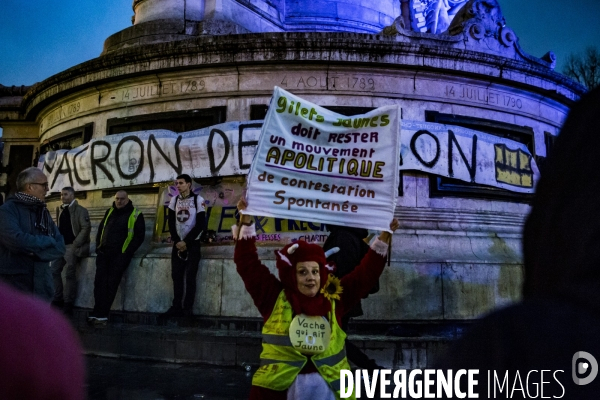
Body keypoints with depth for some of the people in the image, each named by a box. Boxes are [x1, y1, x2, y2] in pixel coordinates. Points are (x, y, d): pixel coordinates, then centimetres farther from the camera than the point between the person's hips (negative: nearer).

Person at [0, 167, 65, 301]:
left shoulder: (44, 213, 13)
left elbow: (60, 247, 4)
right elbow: (16, 241, -25)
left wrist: (36, 251, -14)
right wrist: (47, 241, -10)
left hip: (41, 286, 6)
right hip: (13, 286, -6)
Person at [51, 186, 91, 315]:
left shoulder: (80, 210, -6)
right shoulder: (60, 210, 14)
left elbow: (86, 228, -13)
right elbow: (59, 228, 19)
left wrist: (75, 244, -17)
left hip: (72, 246, -7)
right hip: (61, 246, 7)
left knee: (70, 274, -5)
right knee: (54, 271, 3)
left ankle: (68, 304, 1)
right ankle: (58, 299, 13)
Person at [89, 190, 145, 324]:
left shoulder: (136, 215, -1)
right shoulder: (109, 212, 16)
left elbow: (139, 236, -4)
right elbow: (100, 229, 23)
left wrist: (127, 252, -10)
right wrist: (98, 246, 10)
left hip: (120, 254, -5)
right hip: (104, 252, 5)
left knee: (111, 283, -7)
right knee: (99, 281, -5)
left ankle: (101, 314, -4)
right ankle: (99, 313, -4)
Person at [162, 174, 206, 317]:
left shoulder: (198, 200, -5)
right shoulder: (174, 200, 8)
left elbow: (201, 224, -9)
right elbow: (171, 223, 7)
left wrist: (186, 242, -12)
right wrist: (177, 241, -6)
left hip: (192, 244, -4)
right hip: (178, 243, 4)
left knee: (190, 277, -5)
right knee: (176, 276, 2)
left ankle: (187, 309, 0)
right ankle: (177, 307, 8)